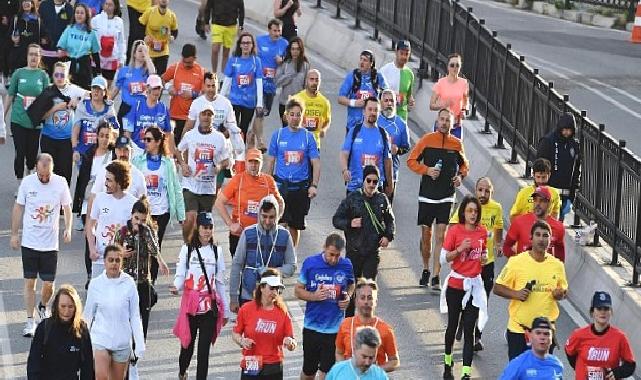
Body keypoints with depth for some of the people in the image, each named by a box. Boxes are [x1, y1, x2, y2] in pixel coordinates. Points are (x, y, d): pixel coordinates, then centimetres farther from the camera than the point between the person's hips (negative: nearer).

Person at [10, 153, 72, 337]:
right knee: (29, 282, 3)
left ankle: (43, 308, 34)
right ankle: (30, 321, 12)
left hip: (50, 244, 0)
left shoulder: (61, 183, -7)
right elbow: (18, 208, 5)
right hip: (29, 242, 0)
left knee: (48, 284, 4)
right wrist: (14, 234, 6)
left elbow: (67, 207, 5)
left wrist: (68, 228, -10)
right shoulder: (27, 182, -6)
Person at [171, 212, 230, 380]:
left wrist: (226, 310, 13)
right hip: (191, 303, -1)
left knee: (205, 345, -4)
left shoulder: (216, 251, 8)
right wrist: (176, 287, -28)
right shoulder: (187, 249, 1)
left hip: (210, 305, 1)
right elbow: (180, 274, -4)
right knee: (188, 341, 8)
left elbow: (220, 282, 12)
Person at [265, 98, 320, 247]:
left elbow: (316, 163, 1)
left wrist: (314, 185, -9)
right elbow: (270, 162, 7)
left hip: (301, 187, 1)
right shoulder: (278, 135, 2)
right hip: (281, 185, -1)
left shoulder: (308, 136, 2)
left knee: (295, 226, 10)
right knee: (282, 224, -13)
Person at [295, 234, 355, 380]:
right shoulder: (310, 263, -7)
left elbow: (351, 285, 16)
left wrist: (348, 297, -5)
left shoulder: (346, 265, -3)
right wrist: (314, 296, -19)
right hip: (312, 326, 0)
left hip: (335, 328, 0)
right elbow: (298, 290, 0)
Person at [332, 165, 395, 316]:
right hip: (354, 251, -1)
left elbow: (390, 220, 17)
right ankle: (348, 318, 20)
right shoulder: (352, 198, -3)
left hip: (373, 251, 1)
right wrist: (350, 223, -19)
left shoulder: (382, 199, 3)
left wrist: (388, 236, 1)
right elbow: (336, 220, 0)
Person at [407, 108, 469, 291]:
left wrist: (460, 176, -1)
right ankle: (426, 270, 30)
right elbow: (411, 161, 0)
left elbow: (464, 164, 19)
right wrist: (427, 170, -15)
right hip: (427, 195, 0)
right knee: (426, 235, 9)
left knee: (441, 237, -8)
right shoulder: (427, 140, -2)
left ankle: (436, 278, -8)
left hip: (446, 196, 0)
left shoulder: (457, 144, 3)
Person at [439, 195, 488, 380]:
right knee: (453, 325, 13)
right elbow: (444, 257, -6)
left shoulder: (482, 232, 3)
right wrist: (460, 249, -22)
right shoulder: (455, 231, -8)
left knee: (469, 330, -2)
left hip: (474, 285, 2)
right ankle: (448, 362, 35)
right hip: (456, 285, -2)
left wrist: (484, 257, -1)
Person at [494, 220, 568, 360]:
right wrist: (516, 294, -20)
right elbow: (497, 288, -3)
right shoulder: (516, 262, -7)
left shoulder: (557, 265, 3)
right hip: (518, 328, -3)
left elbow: (563, 290, 17)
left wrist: (560, 294, -6)